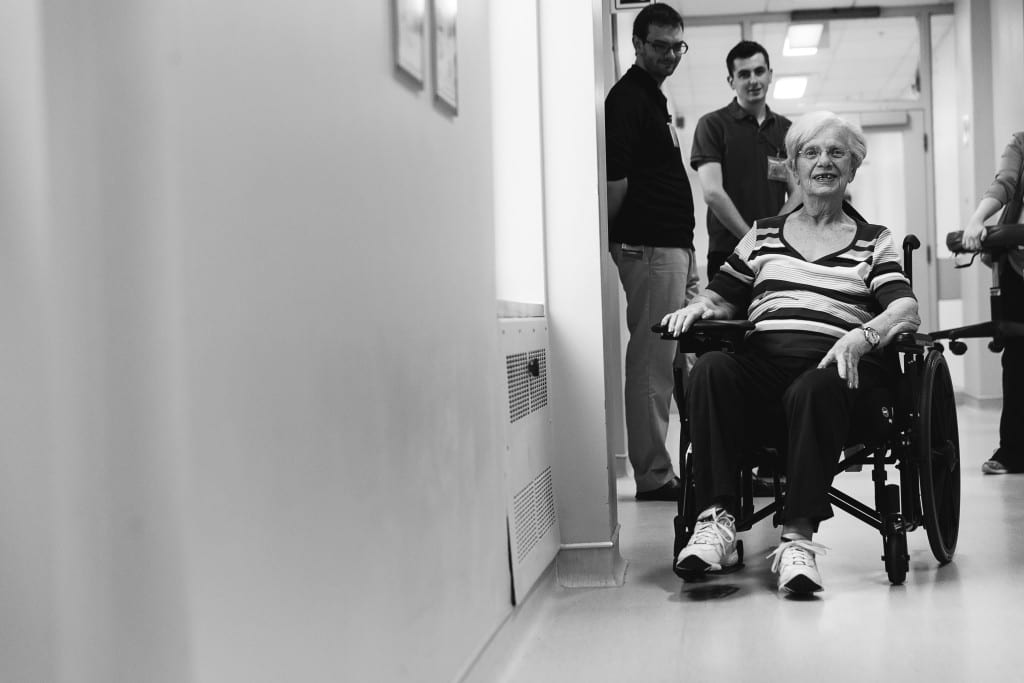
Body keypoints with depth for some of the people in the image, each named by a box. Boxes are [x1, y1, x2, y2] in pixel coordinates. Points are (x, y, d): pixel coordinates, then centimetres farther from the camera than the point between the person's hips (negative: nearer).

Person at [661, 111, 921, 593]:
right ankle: (717, 518, -35)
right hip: (760, 363, 2)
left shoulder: (874, 241, 21)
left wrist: (863, 335, -18)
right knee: (710, 370, -32)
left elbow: (906, 309, 4)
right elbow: (725, 296, 23)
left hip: (833, 367, -2)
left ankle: (798, 536, -38)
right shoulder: (763, 234, 28)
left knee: (814, 390, -38)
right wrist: (701, 306, -3)